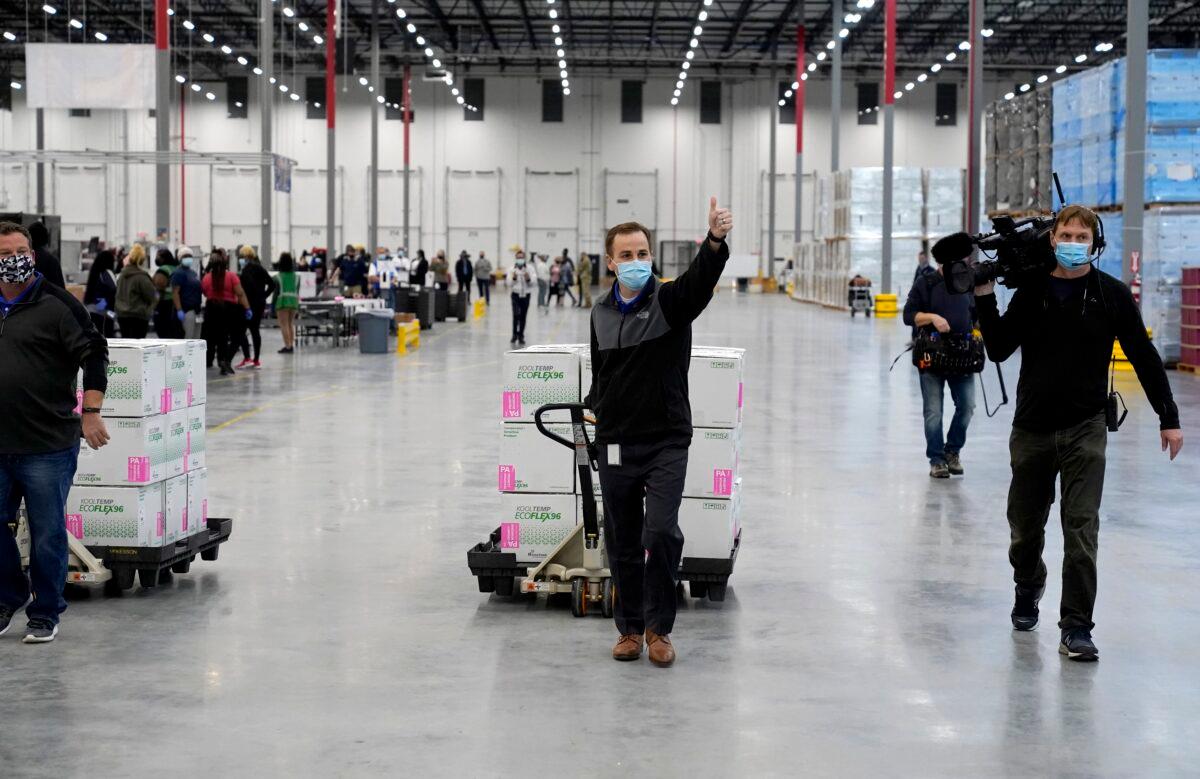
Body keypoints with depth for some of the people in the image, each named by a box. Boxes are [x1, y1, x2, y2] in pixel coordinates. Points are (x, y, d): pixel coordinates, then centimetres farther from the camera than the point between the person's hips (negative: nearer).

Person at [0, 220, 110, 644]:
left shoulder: (57, 304, -6)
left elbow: (94, 354, -7)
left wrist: (91, 412, -12)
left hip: (48, 445, -5)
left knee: (47, 532, 3)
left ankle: (45, 613, 16)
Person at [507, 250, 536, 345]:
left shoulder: (530, 268, 0)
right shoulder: (512, 269, 0)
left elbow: (534, 282, -4)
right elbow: (509, 284, -2)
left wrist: (528, 279, -23)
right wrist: (513, 278, -21)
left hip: (526, 295, 1)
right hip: (516, 294, -1)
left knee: (523, 316, 7)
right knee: (516, 314, -18)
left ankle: (521, 337, 18)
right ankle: (514, 334, -5)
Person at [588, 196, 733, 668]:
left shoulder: (671, 302, -6)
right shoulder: (601, 313, 8)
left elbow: (701, 279, -29)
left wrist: (716, 240, -47)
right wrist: (597, 406, 12)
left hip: (666, 442, -4)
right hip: (615, 445, 4)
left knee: (662, 532, -15)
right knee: (622, 542, 8)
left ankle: (658, 627, 2)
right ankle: (630, 627, 23)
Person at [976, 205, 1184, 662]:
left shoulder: (1111, 295, -2)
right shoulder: (1031, 292, 3)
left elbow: (1144, 358, 3)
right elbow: (999, 350, 0)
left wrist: (1168, 418, 2)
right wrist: (985, 299, -11)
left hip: (1085, 429, -2)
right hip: (1031, 429, 2)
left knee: (1081, 529, -9)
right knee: (1025, 527, 12)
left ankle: (1076, 626, -3)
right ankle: (1028, 592, 40)